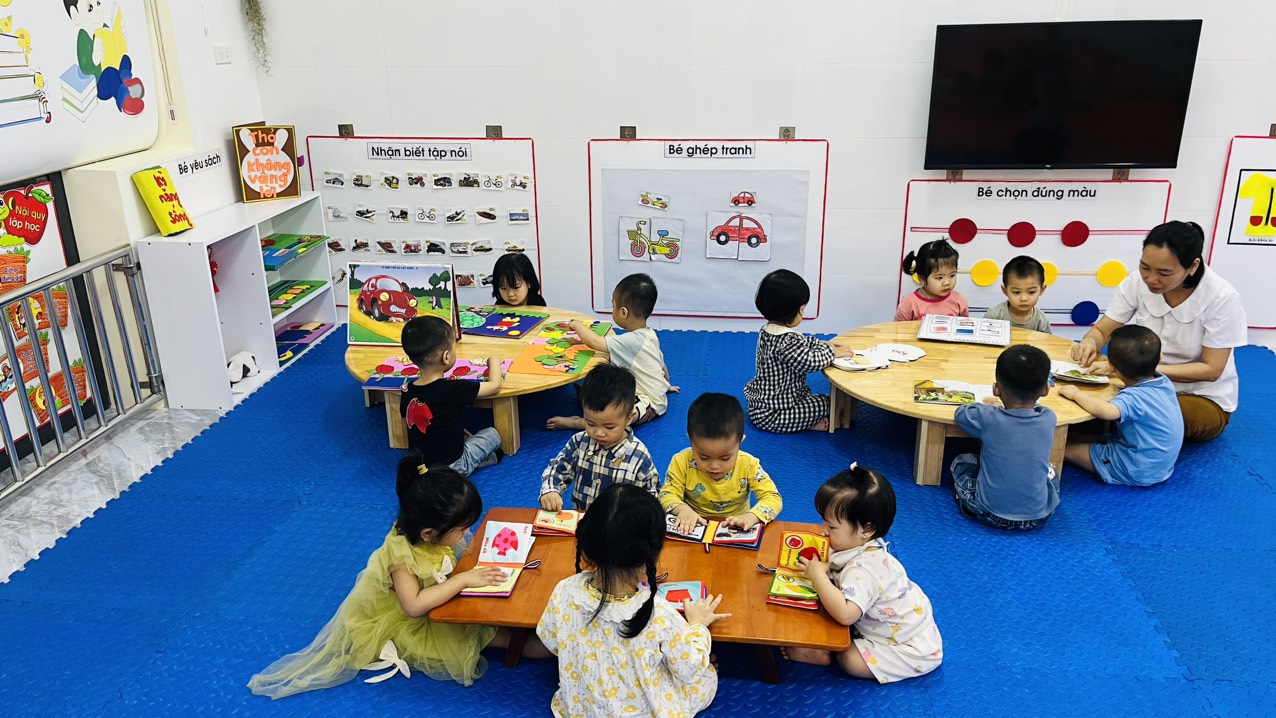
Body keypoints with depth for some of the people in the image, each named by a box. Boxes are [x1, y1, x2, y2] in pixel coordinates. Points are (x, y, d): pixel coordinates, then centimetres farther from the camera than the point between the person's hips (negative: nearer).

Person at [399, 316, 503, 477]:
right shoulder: (453, 390, -25)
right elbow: (495, 386, -11)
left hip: (418, 465, 4)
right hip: (451, 467, -4)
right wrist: (494, 361, 8)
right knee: (492, 434, 16)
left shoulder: (407, 391, -9)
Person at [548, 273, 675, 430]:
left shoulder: (631, 341, -25)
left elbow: (594, 342, -30)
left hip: (648, 405, -11)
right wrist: (666, 385, 37)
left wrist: (577, 325, -11)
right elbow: (662, 364, 18)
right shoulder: (650, 334, 3)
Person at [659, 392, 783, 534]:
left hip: (735, 531, 0)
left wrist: (751, 517, -31)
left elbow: (773, 498, -13)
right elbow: (667, 494, -10)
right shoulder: (683, 462, -12)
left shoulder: (748, 465, -13)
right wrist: (682, 509, -30)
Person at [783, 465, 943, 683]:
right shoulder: (861, 547, -5)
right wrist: (821, 566, -15)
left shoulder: (862, 569, -34)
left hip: (914, 649, -10)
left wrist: (818, 575, -37)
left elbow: (845, 614, -47)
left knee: (850, 660, -20)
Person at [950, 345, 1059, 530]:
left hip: (991, 515, -2)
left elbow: (961, 413, 4)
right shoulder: (1049, 419, -10)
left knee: (962, 460, 21)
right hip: (1038, 518, 3)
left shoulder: (988, 419, -18)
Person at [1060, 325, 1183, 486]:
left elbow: (1106, 411, -51)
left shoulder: (1133, 397, -30)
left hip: (1137, 472, -8)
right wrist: (1110, 370, 22)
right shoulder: (1164, 382, -5)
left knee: (1064, 447, -2)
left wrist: (1076, 393, -35)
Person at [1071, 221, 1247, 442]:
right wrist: (1089, 343, -29)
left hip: (1205, 399, -3)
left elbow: (1210, 370, -19)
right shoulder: (1138, 282, -13)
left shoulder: (1221, 297, -21)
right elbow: (1101, 331, -4)